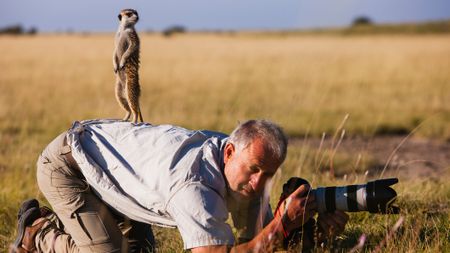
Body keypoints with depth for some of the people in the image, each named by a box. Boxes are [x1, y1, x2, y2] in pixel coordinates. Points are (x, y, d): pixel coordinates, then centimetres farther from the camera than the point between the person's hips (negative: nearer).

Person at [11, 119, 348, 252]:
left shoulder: (245, 159, -13)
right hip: (66, 165, -8)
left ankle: (58, 225, 29)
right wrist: (283, 224, -42)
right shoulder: (195, 187, -40)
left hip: (104, 152, 9)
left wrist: (318, 223, -23)